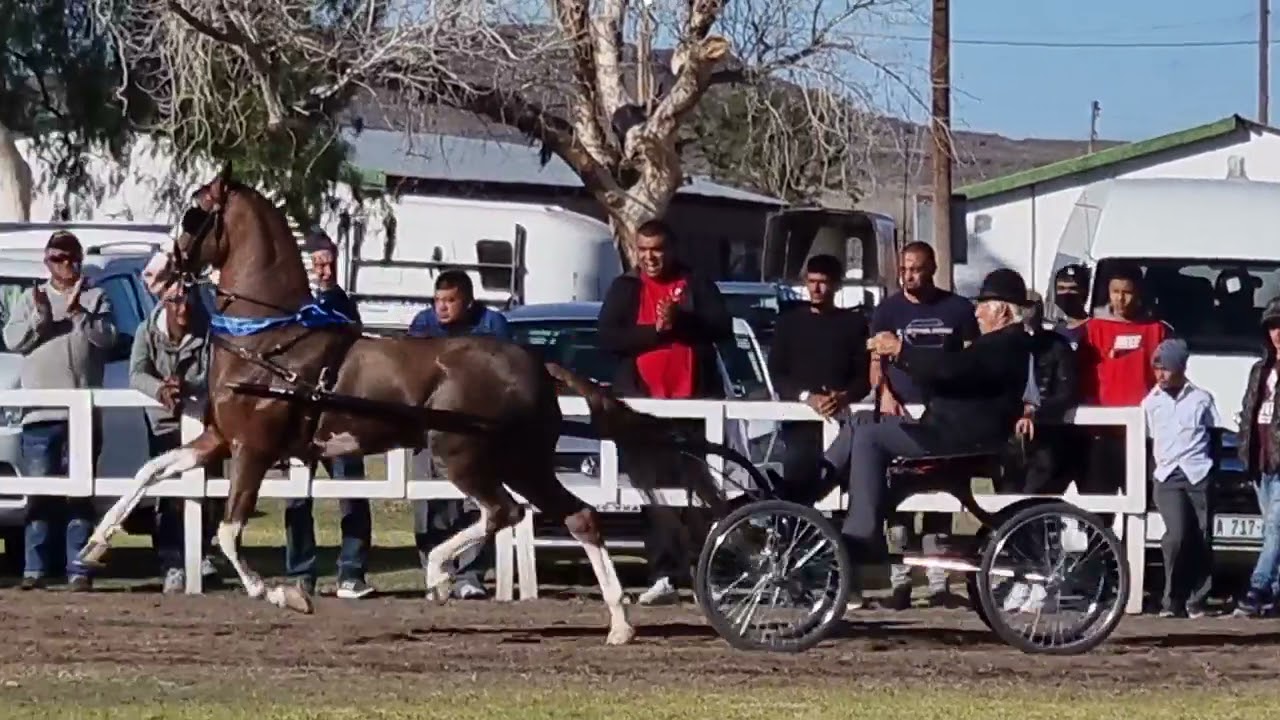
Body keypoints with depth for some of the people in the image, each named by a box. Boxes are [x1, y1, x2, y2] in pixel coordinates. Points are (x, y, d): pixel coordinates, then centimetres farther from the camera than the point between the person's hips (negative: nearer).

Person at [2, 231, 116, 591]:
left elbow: (106, 337, -4)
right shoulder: (30, 299, 15)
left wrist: (77, 312, -16)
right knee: (40, 494, -1)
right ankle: (35, 569, -2)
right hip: (39, 413, 1)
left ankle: (78, 570, -4)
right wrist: (39, 318, -11)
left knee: (79, 495, -2)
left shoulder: (96, 298, 11)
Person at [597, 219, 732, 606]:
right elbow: (609, 338, -3)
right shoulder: (624, 289, 10)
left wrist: (680, 321, -19)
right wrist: (655, 330, -14)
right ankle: (663, 575, 0)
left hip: (693, 401, -1)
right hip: (644, 404, 1)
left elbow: (723, 327, -5)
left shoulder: (696, 285, 8)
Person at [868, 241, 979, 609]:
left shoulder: (957, 309, 7)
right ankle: (900, 579, -4)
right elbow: (876, 360, 6)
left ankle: (938, 581, 3)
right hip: (900, 413, 0)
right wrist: (885, 393, -13)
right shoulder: (889, 310, 8)